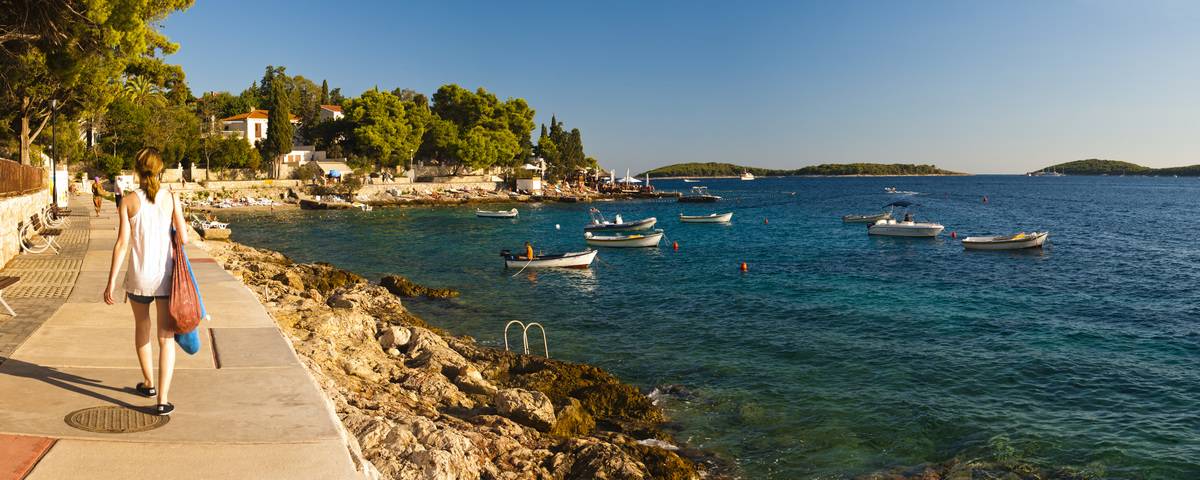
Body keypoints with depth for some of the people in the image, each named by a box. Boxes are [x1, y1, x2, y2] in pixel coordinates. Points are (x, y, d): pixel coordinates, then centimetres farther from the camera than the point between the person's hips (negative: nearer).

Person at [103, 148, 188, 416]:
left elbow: (122, 244, -7)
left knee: (142, 329, 24)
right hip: (166, 275, -1)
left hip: (139, 276, 1)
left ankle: (148, 383, 40)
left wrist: (111, 282, -1)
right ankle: (162, 400, -4)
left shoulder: (129, 202, -4)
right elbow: (183, 238, -4)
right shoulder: (171, 198, -3)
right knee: (166, 338, 2)